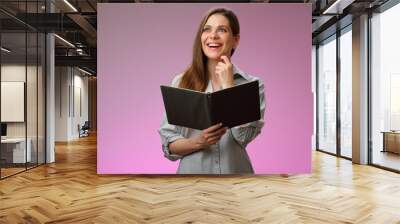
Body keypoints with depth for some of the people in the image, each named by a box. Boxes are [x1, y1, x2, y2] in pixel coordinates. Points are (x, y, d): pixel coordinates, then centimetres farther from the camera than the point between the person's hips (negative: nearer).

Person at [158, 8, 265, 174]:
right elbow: (168, 145, -5)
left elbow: (244, 135, -18)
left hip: (235, 169, 0)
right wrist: (198, 142, -22)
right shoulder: (181, 82, -5)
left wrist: (228, 85, -15)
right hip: (192, 170, 1)